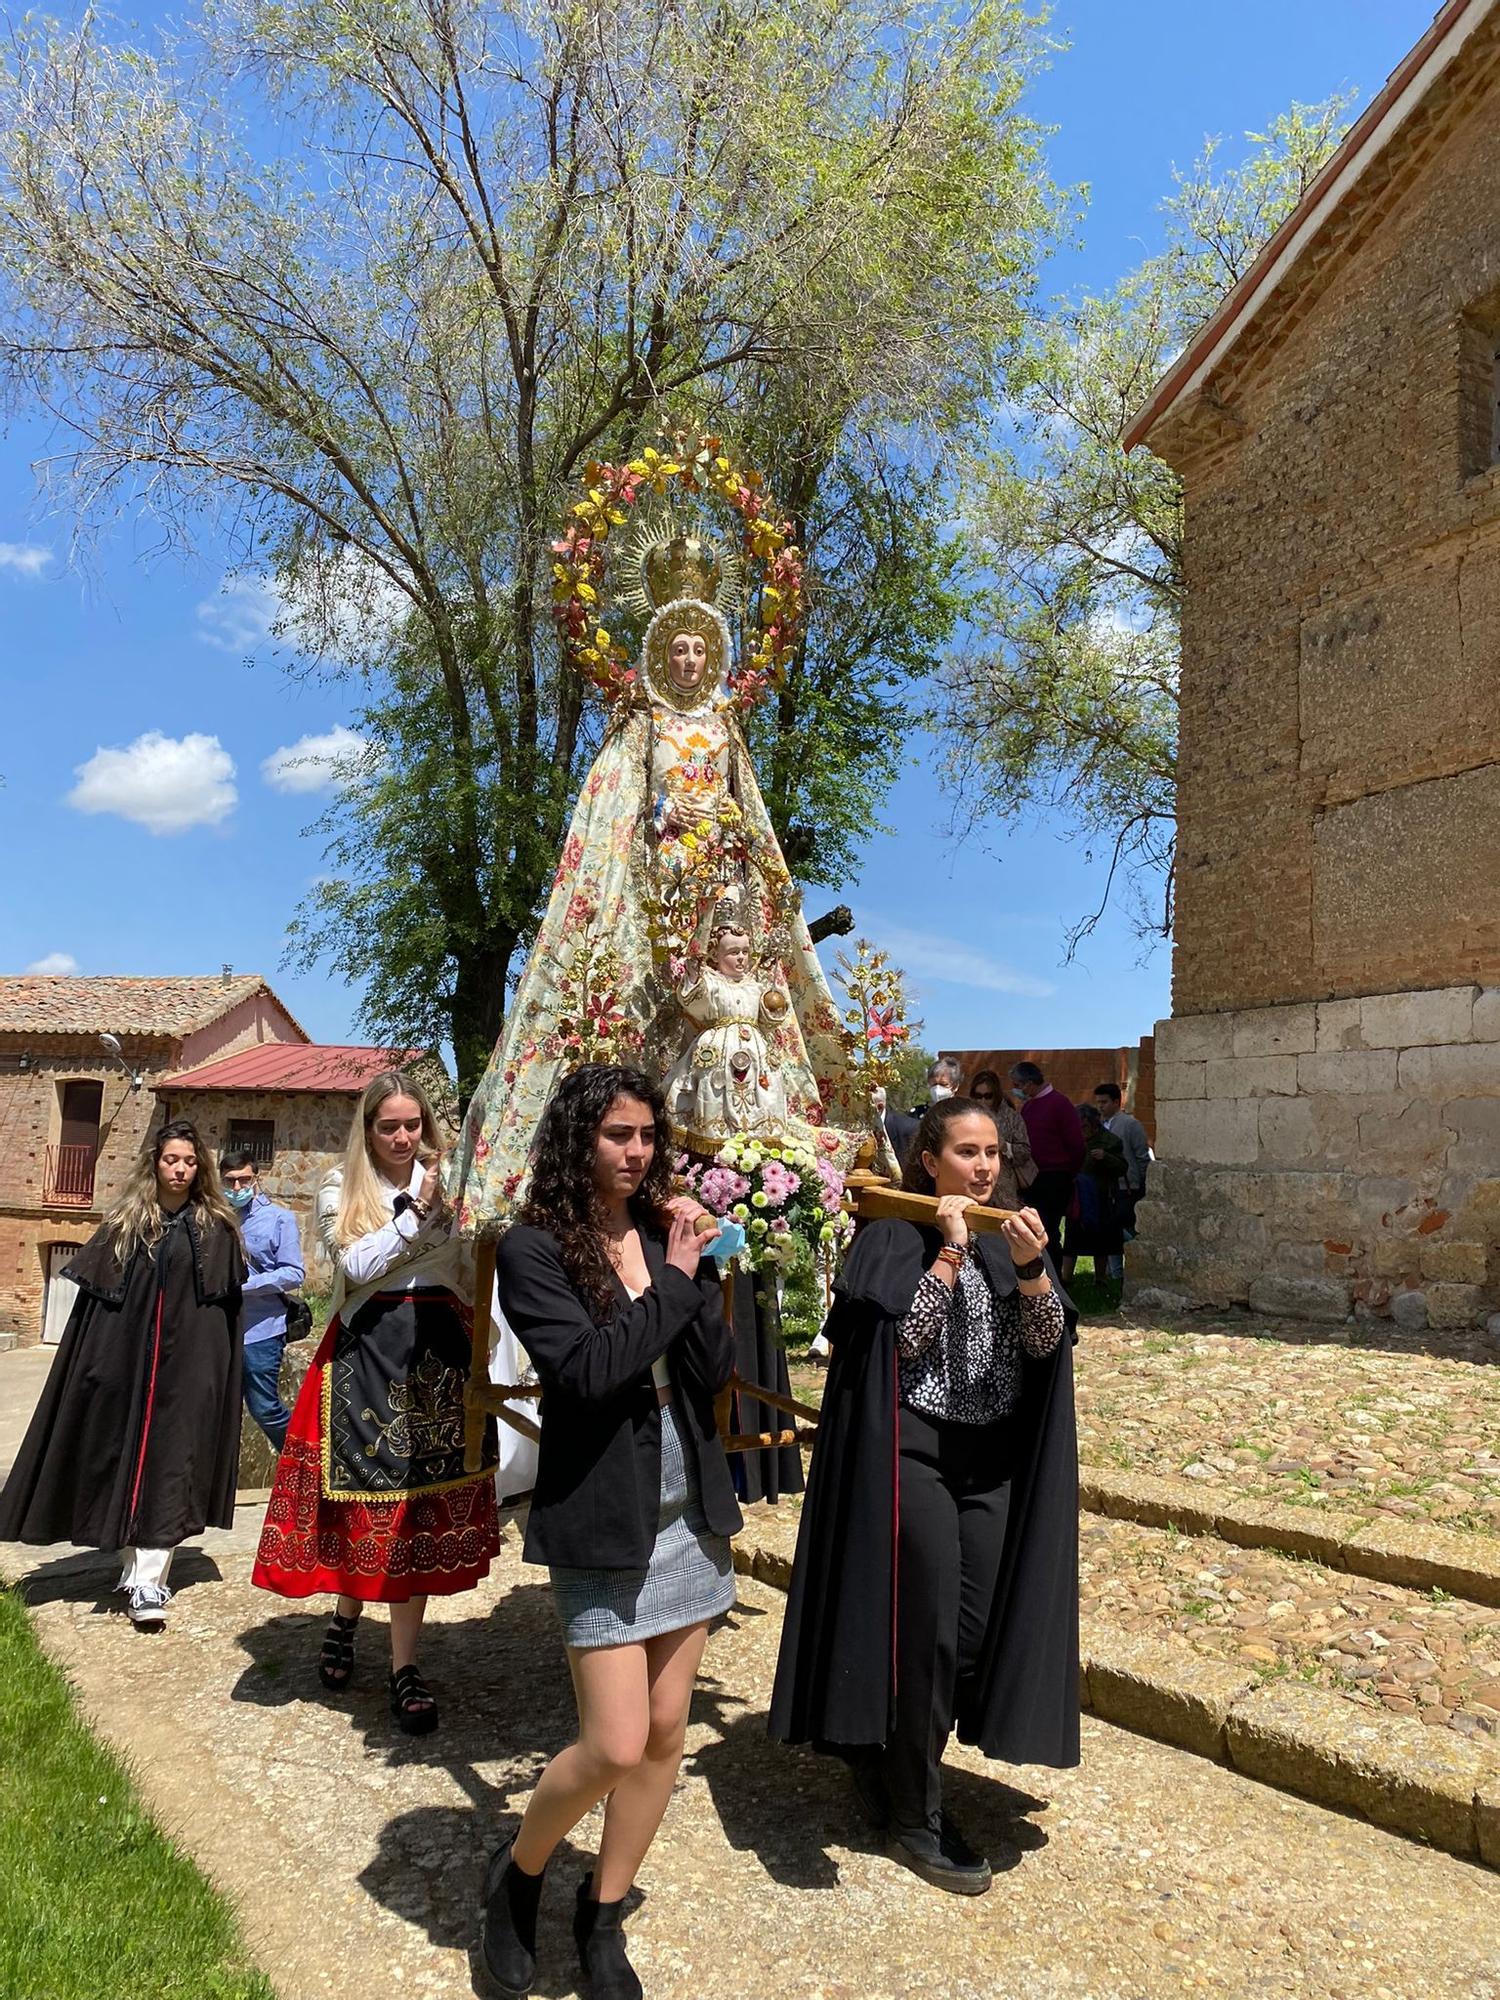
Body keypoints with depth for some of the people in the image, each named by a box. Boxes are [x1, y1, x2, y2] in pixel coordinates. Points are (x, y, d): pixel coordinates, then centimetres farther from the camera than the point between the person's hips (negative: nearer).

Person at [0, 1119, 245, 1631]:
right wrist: (96, 1361, 0)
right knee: (125, 1457, 9)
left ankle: (148, 1581, -3)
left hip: (188, 1363, -2)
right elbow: (95, 1295, 6)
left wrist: (214, 1369, -2)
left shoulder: (215, 1228, 2)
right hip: (127, 1357, 2)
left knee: (167, 1463, -4)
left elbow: (227, 1304, 3)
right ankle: (136, 1565, 24)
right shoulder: (125, 1222, 6)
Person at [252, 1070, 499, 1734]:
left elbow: (474, 1270, 10)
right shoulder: (341, 1191, 4)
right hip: (369, 1351, -1)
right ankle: (345, 1617, 33)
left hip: (439, 1353, 1)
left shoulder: (449, 1182, 9)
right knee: (368, 1495, 3)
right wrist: (414, 1209, -12)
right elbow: (356, 1266, -11)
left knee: (423, 1500, 2)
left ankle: (404, 1666, 11)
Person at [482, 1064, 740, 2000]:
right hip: (602, 1522, -5)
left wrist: (693, 1269, -13)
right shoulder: (536, 1247, -11)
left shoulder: (665, 1230, 4)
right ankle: (519, 1870, 27)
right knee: (617, 1746, -4)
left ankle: (604, 1915, 34)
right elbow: (586, 1368, -23)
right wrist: (675, 1282, -16)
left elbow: (713, 1370, -1)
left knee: (666, 1732, 12)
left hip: (689, 1510, 5)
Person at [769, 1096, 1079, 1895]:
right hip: (914, 1458, -5)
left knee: (980, 1631, 10)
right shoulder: (892, 1240, -7)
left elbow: (1046, 1344, -5)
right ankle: (913, 1820, 19)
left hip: (997, 1461, 6)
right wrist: (950, 1253, -19)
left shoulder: (1013, 1237, 6)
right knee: (924, 1632, -1)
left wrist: (1031, 1269, -23)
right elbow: (902, 1339, -18)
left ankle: (886, 1762, 35)